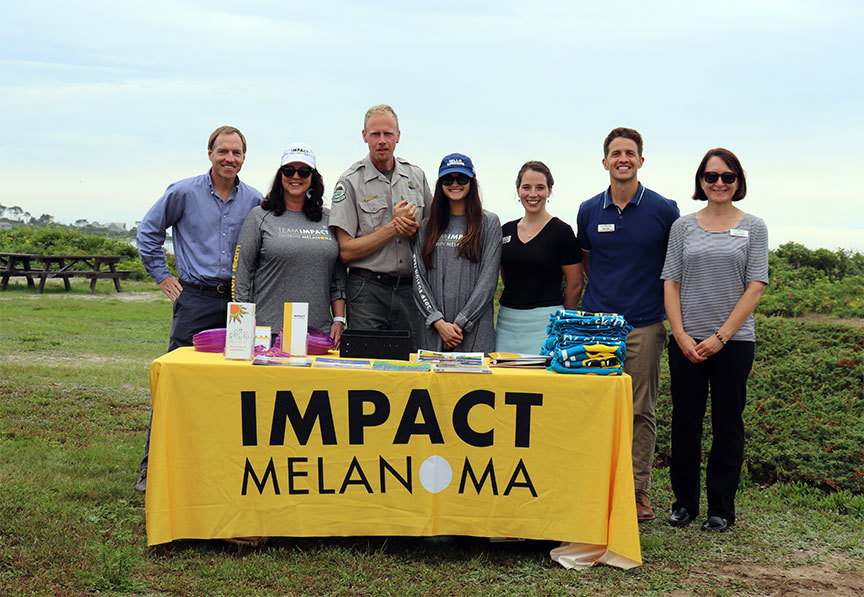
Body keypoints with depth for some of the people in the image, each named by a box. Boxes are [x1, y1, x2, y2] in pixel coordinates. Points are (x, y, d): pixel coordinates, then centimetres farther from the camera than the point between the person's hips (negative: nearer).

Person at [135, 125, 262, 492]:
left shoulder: (254, 201, 7)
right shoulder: (184, 193, -1)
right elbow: (148, 231, 9)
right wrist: (161, 276, 6)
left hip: (238, 301, 3)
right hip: (195, 299, -3)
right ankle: (152, 465, 2)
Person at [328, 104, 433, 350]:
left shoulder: (416, 176, 11)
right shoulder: (351, 181, -2)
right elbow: (346, 251, -8)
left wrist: (414, 229, -7)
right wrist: (394, 227, -12)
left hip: (409, 289, 3)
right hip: (367, 290, -3)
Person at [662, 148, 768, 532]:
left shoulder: (753, 227, 3)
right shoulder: (683, 226, 7)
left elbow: (755, 287, -3)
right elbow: (671, 283, 5)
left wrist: (721, 336, -10)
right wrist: (681, 335, -7)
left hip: (734, 340, -1)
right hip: (686, 341, 1)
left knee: (728, 424, 5)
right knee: (685, 421, 6)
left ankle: (721, 509, 15)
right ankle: (684, 502, 19)